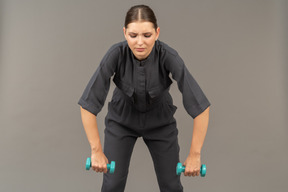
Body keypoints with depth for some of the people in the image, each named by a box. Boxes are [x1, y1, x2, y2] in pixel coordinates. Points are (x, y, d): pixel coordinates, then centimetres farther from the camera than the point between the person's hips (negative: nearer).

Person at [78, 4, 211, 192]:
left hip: (160, 120, 0)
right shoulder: (116, 54, -32)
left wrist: (195, 155, -29)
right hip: (122, 119, 0)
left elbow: (200, 106, -32)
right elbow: (88, 103, -29)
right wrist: (96, 151, -26)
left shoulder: (169, 56, -33)